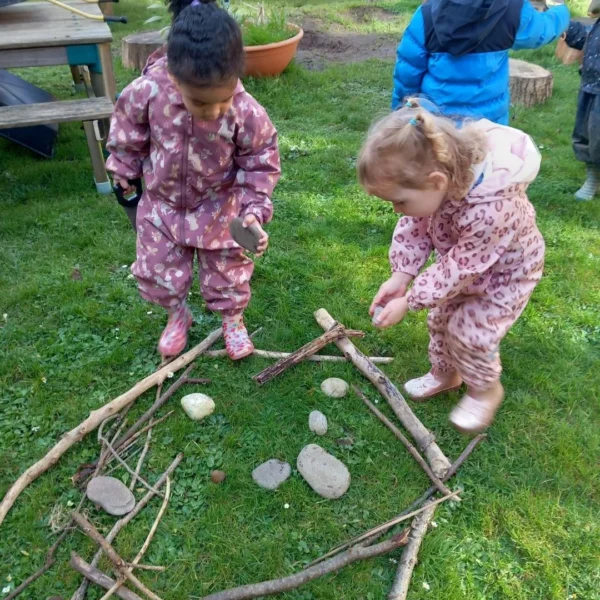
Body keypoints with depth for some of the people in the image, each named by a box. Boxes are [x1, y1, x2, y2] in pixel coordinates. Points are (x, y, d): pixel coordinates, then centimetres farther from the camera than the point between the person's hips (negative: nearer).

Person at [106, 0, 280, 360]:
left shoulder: (248, 113, -31)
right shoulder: (146, 93, -27)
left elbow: (261, 165, -14)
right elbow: (127, 138, -5)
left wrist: (254, 212, -23)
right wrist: (124, 176, 7)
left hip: (220, 211, -1)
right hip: (162, 205, 2)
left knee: (228, 272, 16)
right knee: (156, 272, 14)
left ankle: (233, 319, 46)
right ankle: (178, 316, 45)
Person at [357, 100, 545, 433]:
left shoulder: (490, 211, -46)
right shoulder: (436, 174, -27)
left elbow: (458, 270, -35)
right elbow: (414, 226, -14)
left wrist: (408, 303, -29)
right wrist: (401, 276, -24)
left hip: (506, 272, -6)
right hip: (463, 260, 7)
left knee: (470, 333, -5)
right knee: (441, 318, 16)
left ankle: (486, 389, 24)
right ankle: (444, 373, 41)